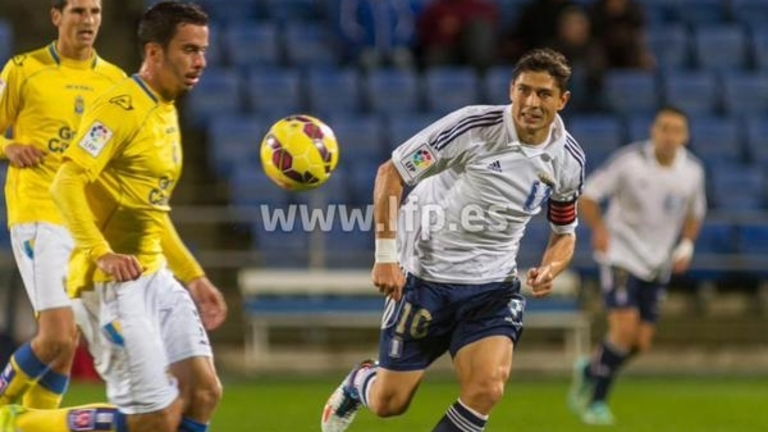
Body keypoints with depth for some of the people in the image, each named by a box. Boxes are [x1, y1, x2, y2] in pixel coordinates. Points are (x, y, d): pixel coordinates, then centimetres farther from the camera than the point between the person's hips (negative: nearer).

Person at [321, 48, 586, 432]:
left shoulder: (568, 161, -3)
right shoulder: (473, 126, -17)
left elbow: (564, 232, 14)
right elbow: (391, 173, -12)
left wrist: (549, 270, -9)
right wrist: (386, 256, -16)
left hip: (493, 286, 3)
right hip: (426, 275, -3)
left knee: (487, 389, -22)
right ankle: (359, 382, 42)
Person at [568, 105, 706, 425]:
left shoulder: (692, 171, -2)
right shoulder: (629, 161, -15)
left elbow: (694, 212, 16)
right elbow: (587, 195, -10)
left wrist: (686, 245, -1)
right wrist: (599, 229, -27)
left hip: (658, 264, 5)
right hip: (621, 255, -5)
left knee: (641, 343, 3)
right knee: (625, 328, -21)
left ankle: (590, 371, 33)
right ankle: (595, 400, -3)